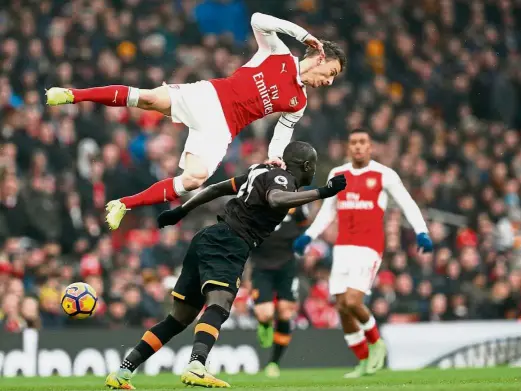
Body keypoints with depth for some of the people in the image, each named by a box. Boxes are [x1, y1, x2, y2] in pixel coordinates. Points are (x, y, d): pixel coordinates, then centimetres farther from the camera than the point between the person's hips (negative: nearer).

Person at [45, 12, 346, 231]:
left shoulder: (299, 103, 17)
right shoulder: (278, 54, 6)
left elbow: (283, 134, 21)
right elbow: (258, 20, -7)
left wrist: (275, 157, -1)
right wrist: (302, 33, -8)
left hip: (220, 129, 3)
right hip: (207, 98, -3)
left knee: (195, 178, -25)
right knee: (151, 98, -29)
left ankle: (124, 205, -15)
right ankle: (72, 95, -20)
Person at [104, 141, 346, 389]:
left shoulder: (263, 173, 23)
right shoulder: (282, 178, -4)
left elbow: (218, 188, 30)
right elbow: (274, 200, -29)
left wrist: (181, 211, 39)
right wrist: (321, 193, -27)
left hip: (210, 239, 9)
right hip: (226, 244, -9)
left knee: (179, 319, 13)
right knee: (219, 306, -29)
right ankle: (196, 367, -54)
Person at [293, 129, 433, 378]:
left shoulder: (384, 175, -2)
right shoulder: (337, 175, 12)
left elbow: (408, 205, 1)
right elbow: (327, 211, 22)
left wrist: (421, 233, -12)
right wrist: (308, 236, 13)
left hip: (369, 248, -5)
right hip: (342, 248, 5)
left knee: (352, 302, -19)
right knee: (342, 307, 0)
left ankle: (376, 343, 9)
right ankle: (363, 361, 16)